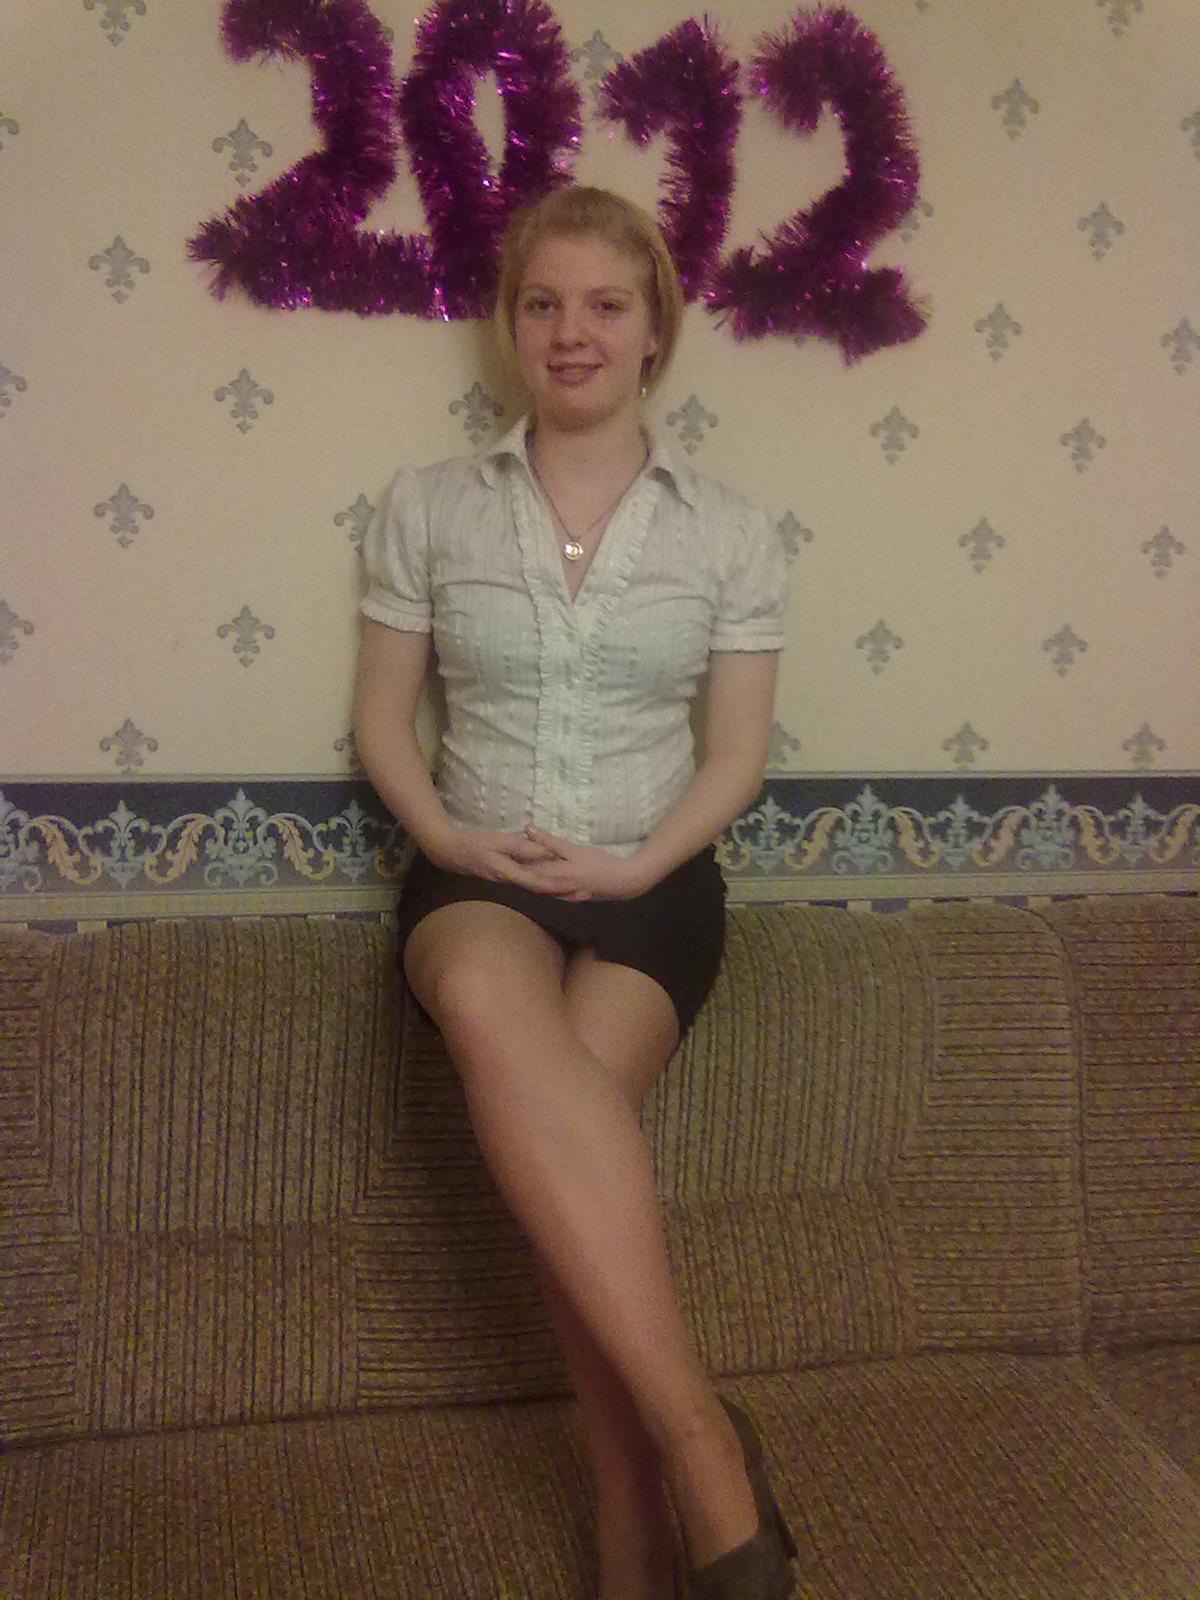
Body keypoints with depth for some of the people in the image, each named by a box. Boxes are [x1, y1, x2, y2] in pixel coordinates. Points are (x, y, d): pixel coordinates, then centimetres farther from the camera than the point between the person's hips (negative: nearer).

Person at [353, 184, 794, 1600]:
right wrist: (453, 838, -9)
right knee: (491, 999, -38)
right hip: (473, 878, 0)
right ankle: (701, 1442, -34)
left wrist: (637, 861, -11)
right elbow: (382, 717, 9)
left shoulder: (727, 530, 7)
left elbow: (736, 753, 6)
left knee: (549, 1103, -33)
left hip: (649, 886, 0)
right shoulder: (428, 505, 8)